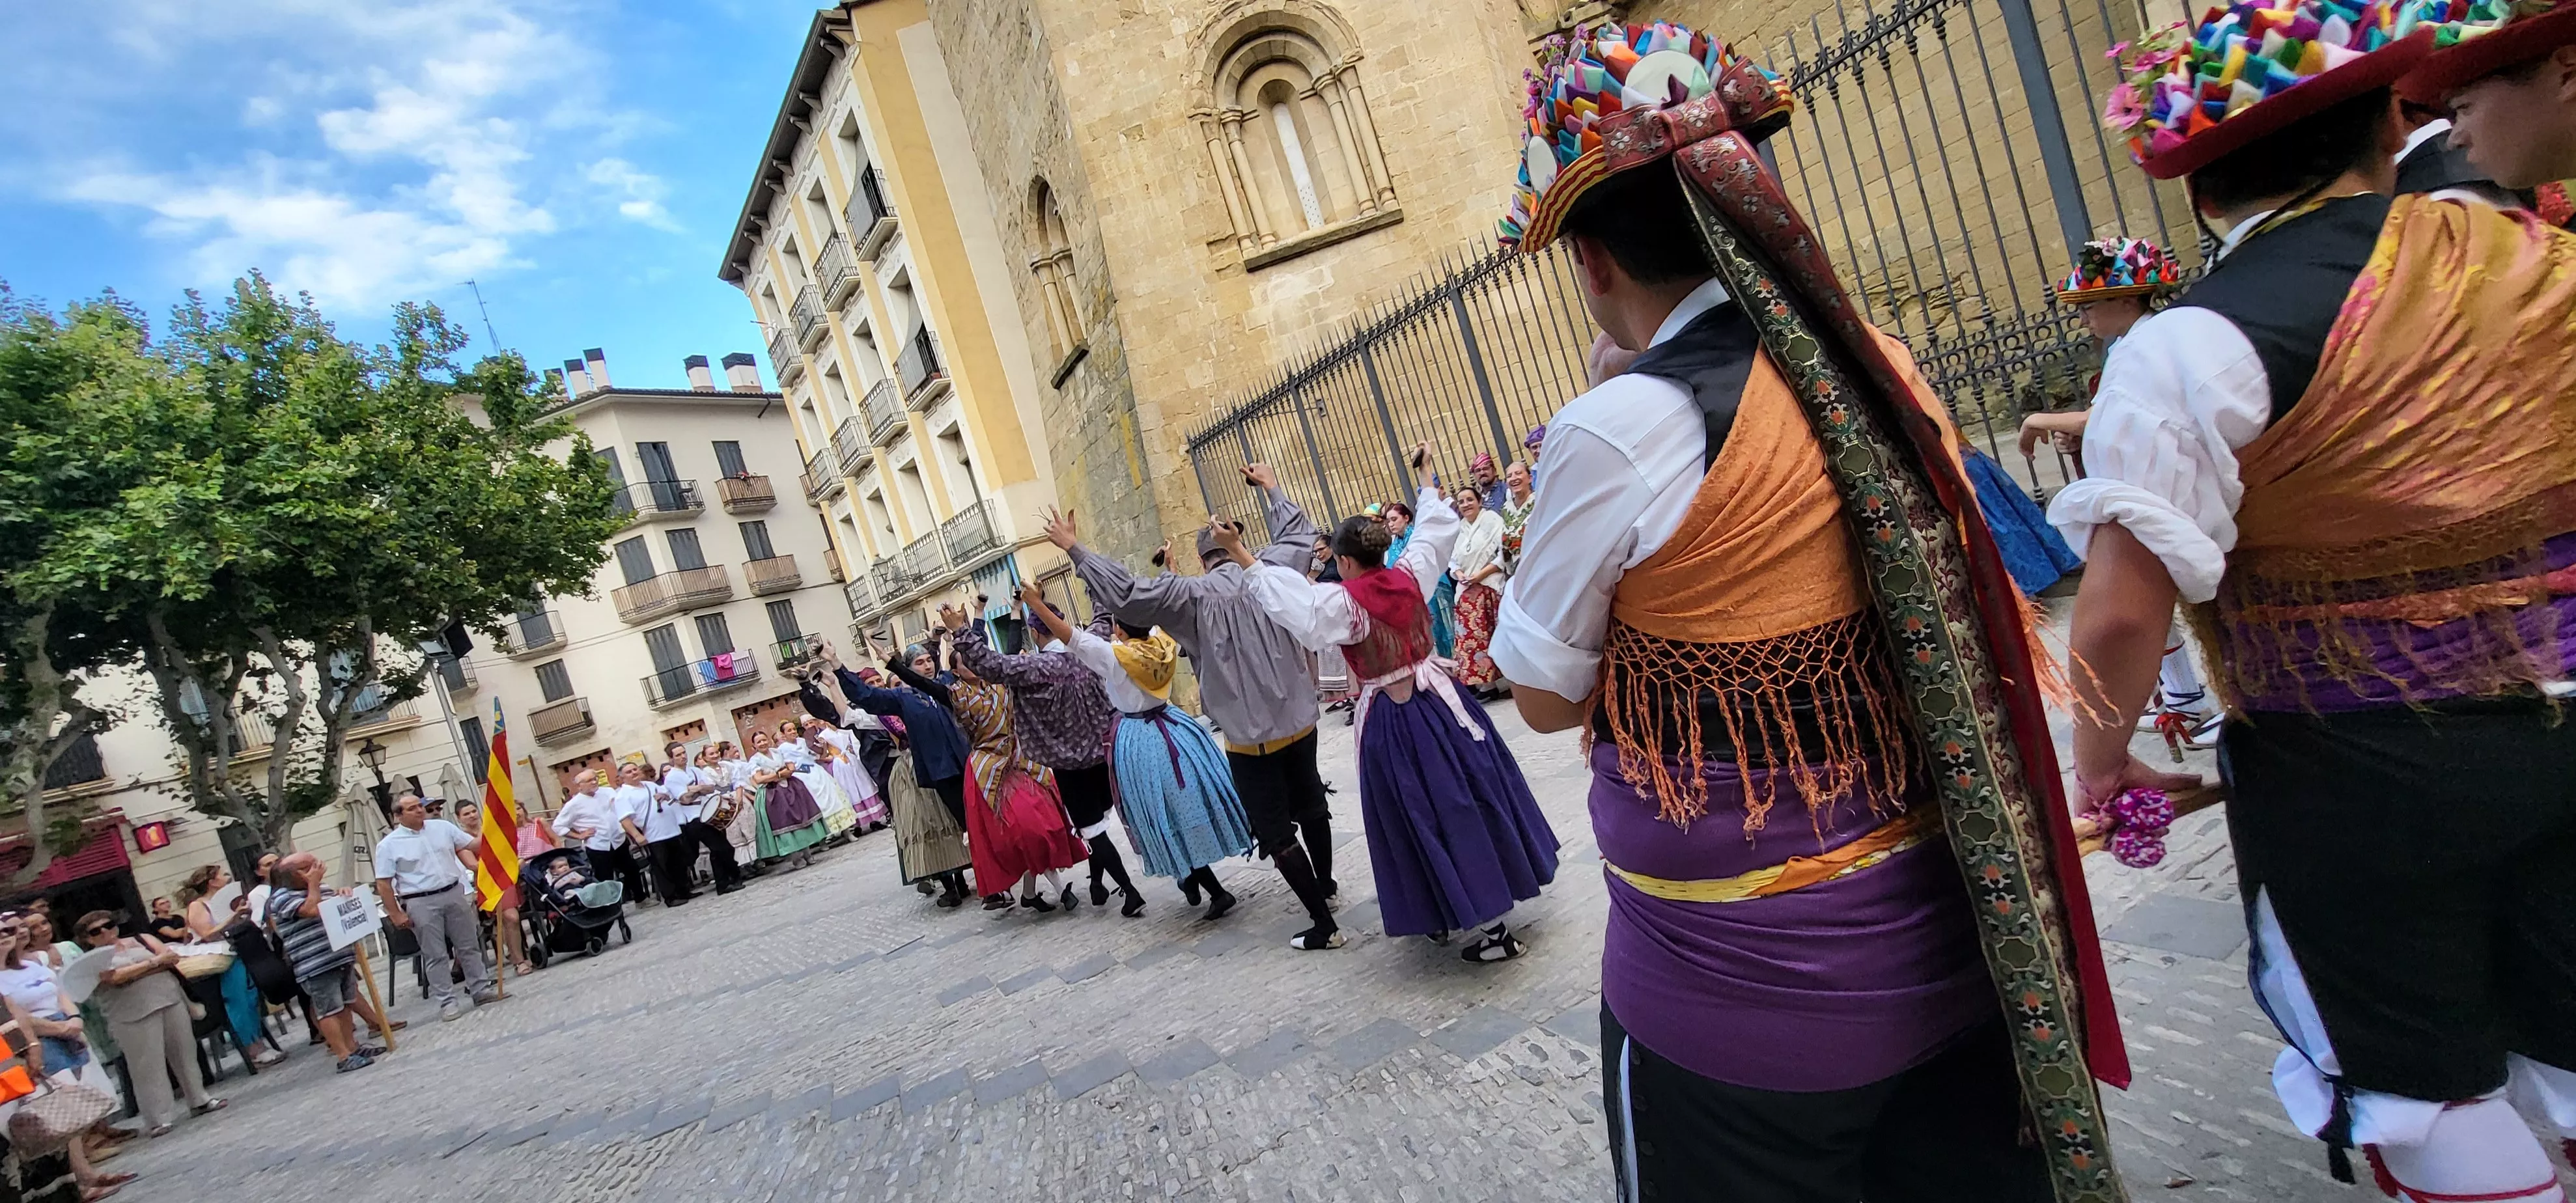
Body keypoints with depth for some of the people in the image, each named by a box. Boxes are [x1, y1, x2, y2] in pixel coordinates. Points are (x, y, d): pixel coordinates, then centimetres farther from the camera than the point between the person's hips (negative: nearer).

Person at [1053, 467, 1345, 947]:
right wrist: (1272, 488, 31)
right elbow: (1300, 534, 17)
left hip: (1250, 737, -5)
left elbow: (1126, 593, -18)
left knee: (1276, 831, 5)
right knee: (1311, 805, 25)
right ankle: (1325, 884, 43)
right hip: (1299, 722, 5)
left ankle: (1323, 923, 7)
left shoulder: (1192, 594, -13)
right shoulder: (1271, 572, -1)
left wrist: (1075, 549, -8)